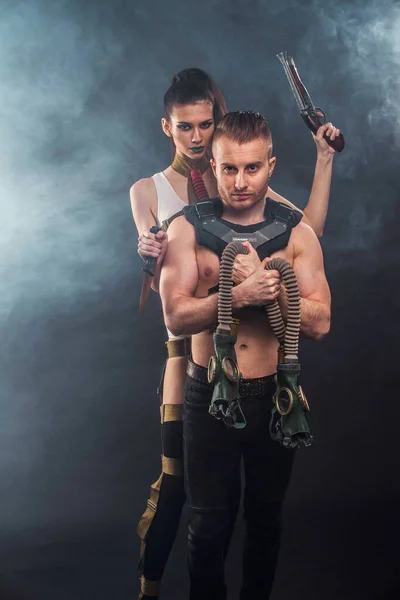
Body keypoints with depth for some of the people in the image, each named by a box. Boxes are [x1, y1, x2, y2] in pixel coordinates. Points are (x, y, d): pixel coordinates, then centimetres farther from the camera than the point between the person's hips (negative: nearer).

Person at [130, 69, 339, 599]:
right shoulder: (149, 190, 3)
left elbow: (310, 228, -1)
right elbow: (162, 279, -5)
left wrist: (325, 158, -3)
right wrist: (152, 257, -27)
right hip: (191, 345, -2)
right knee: (174, 477, -5)